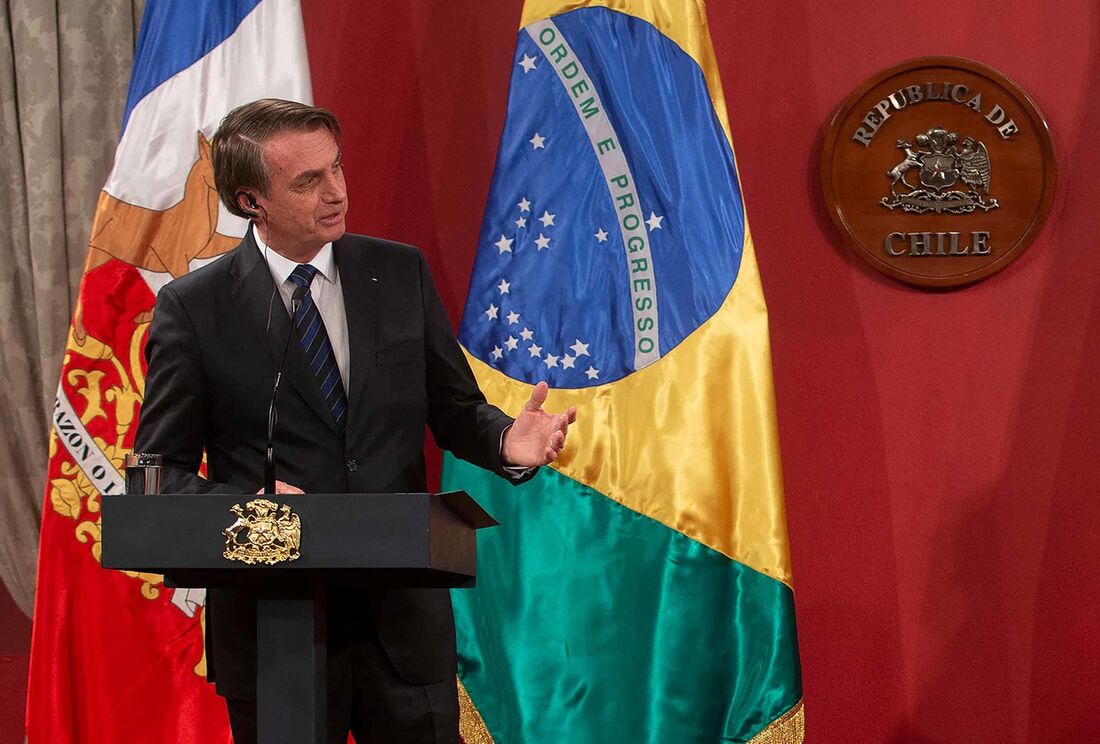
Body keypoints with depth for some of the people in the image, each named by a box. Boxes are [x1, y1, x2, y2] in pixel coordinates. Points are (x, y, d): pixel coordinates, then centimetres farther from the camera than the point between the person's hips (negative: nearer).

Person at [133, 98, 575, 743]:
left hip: (405, 617, 2)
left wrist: (504, 442, -11)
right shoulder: (193, 308, -3)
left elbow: (455, 409, 12)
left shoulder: (400, 273, 6)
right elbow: (162, 470, -2)